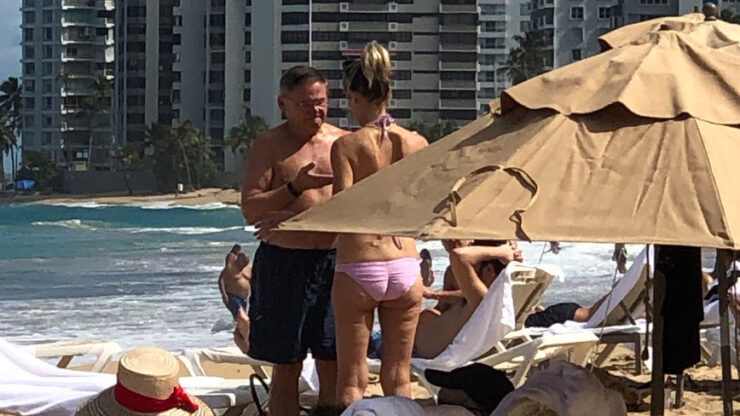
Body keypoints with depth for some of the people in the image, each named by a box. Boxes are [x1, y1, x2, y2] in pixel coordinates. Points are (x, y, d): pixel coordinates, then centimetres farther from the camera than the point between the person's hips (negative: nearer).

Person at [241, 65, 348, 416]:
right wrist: (295, 187, -18)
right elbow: (250, 210, -4)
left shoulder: (343, 142, 8)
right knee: (286, 368, 4)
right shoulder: (269, 145, 2)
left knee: (333, 366, 2)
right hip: (284, 262, -2)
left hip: (333, 262, 2)